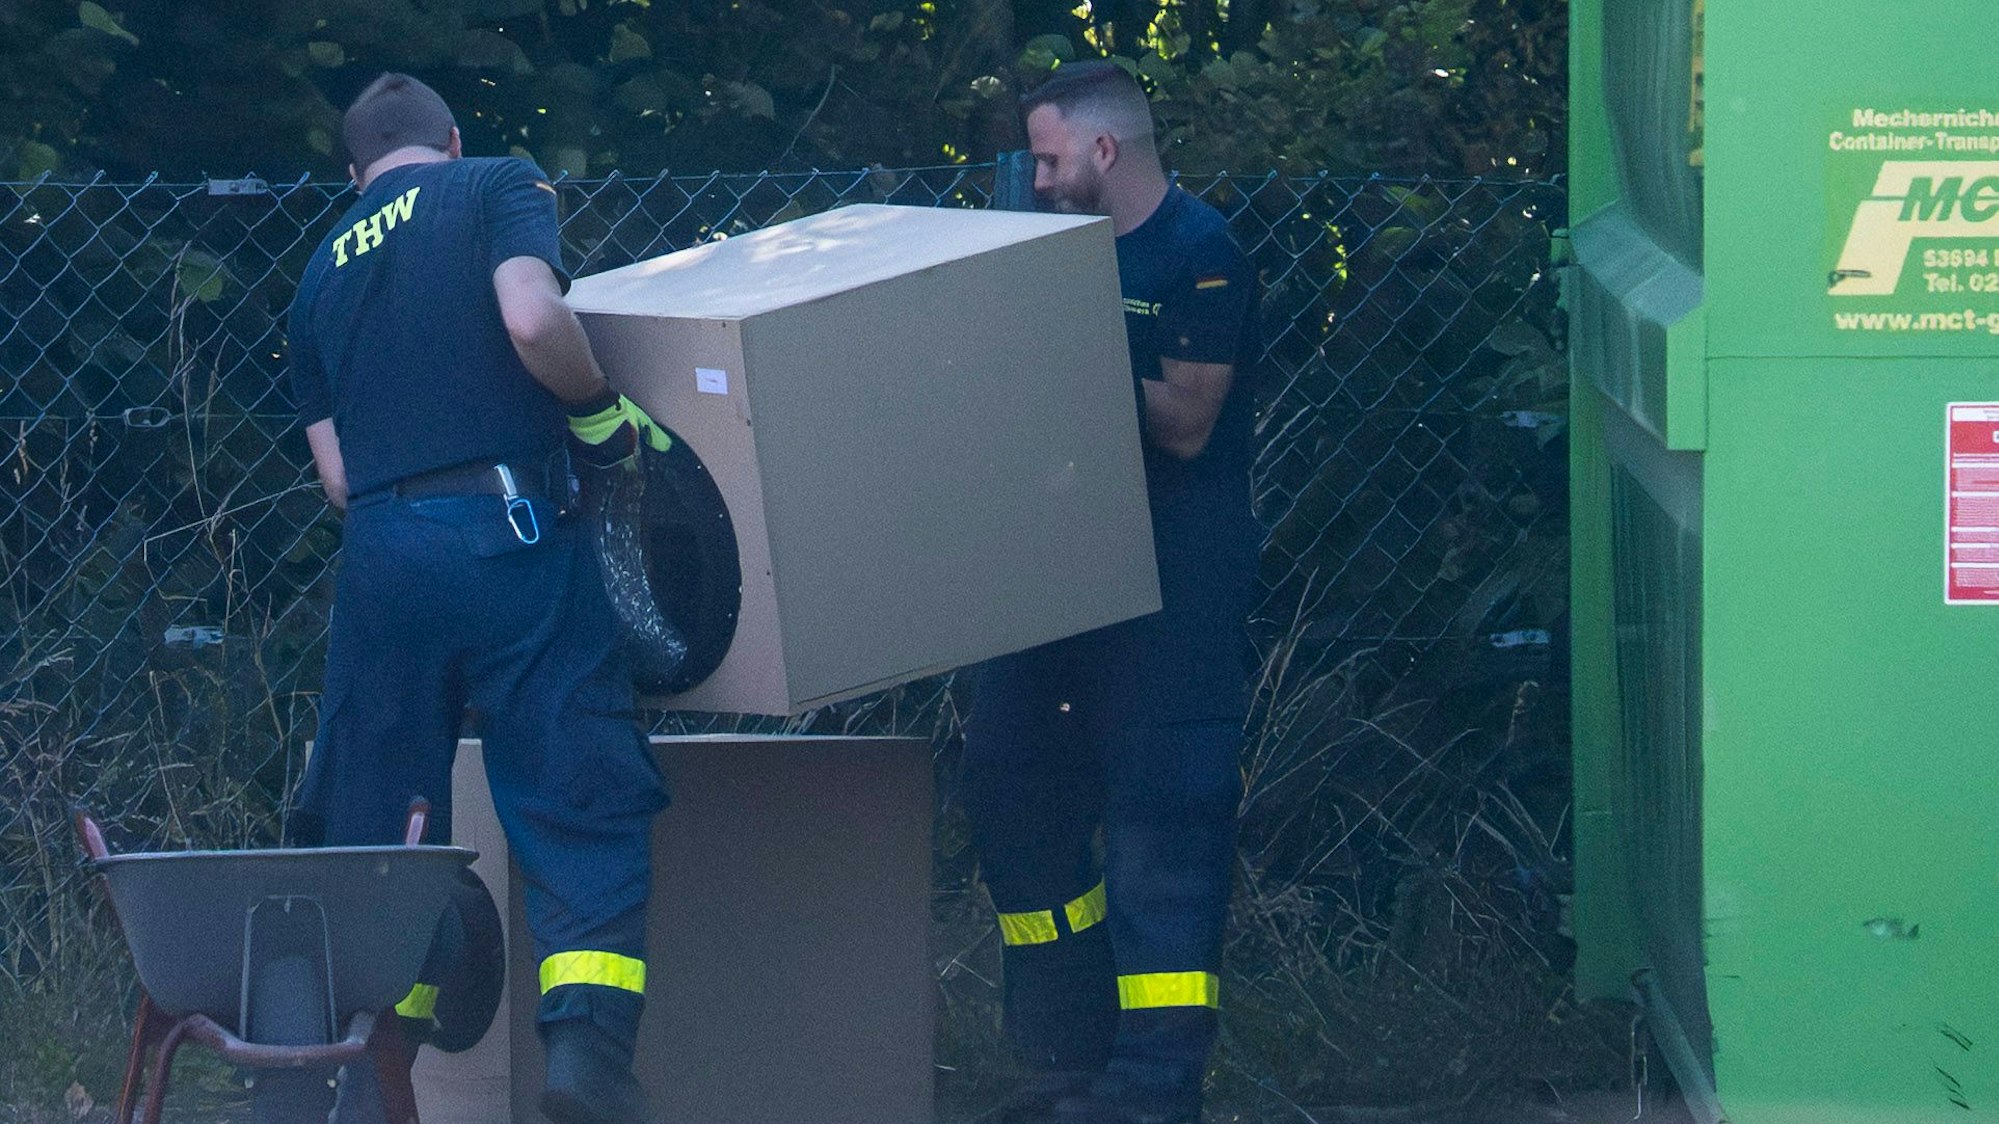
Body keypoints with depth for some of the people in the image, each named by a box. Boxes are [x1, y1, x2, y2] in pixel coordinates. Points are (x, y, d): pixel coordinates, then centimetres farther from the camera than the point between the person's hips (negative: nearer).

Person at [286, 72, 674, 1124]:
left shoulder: (325, 269, 20)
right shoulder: (496, 190, 6)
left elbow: (337, 474, 16)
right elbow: (532, 319, -14)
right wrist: (603, 413, 1)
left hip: (380, 553, 4)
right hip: (508, 533, -4)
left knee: (373, 813, 11)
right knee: (583, 801, -2)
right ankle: (586, 1037, -15)